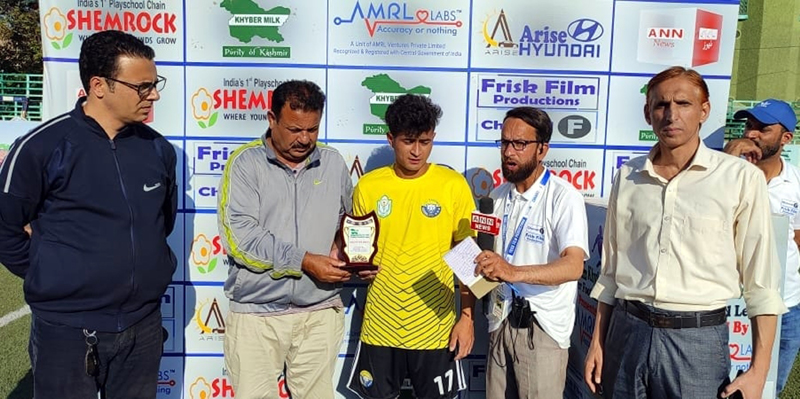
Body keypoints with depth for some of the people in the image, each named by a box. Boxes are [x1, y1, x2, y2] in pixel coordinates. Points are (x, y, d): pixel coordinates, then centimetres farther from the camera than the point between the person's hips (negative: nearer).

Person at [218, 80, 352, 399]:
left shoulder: (333, 163, 6)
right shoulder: (246, 162, -5)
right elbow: (238, 236, -15)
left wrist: (345, 248, -3)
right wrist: (304, 262, -18)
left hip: (320, 313, 3)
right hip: (256, 314, -2)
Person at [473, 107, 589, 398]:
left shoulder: (564, 197, -14)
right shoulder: (498, 196, 8)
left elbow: (573, 266, -27)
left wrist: (514, 272, -41)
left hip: (542, 325, -6)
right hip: (502, 319, 6)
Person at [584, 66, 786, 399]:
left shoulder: (742, 178, -6)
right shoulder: (627, 178, 4)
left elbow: (761, 283, -4)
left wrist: (758, 371, -6)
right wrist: (598, 342, 9)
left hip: (697, 338, -2)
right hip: (627, 332, 3)